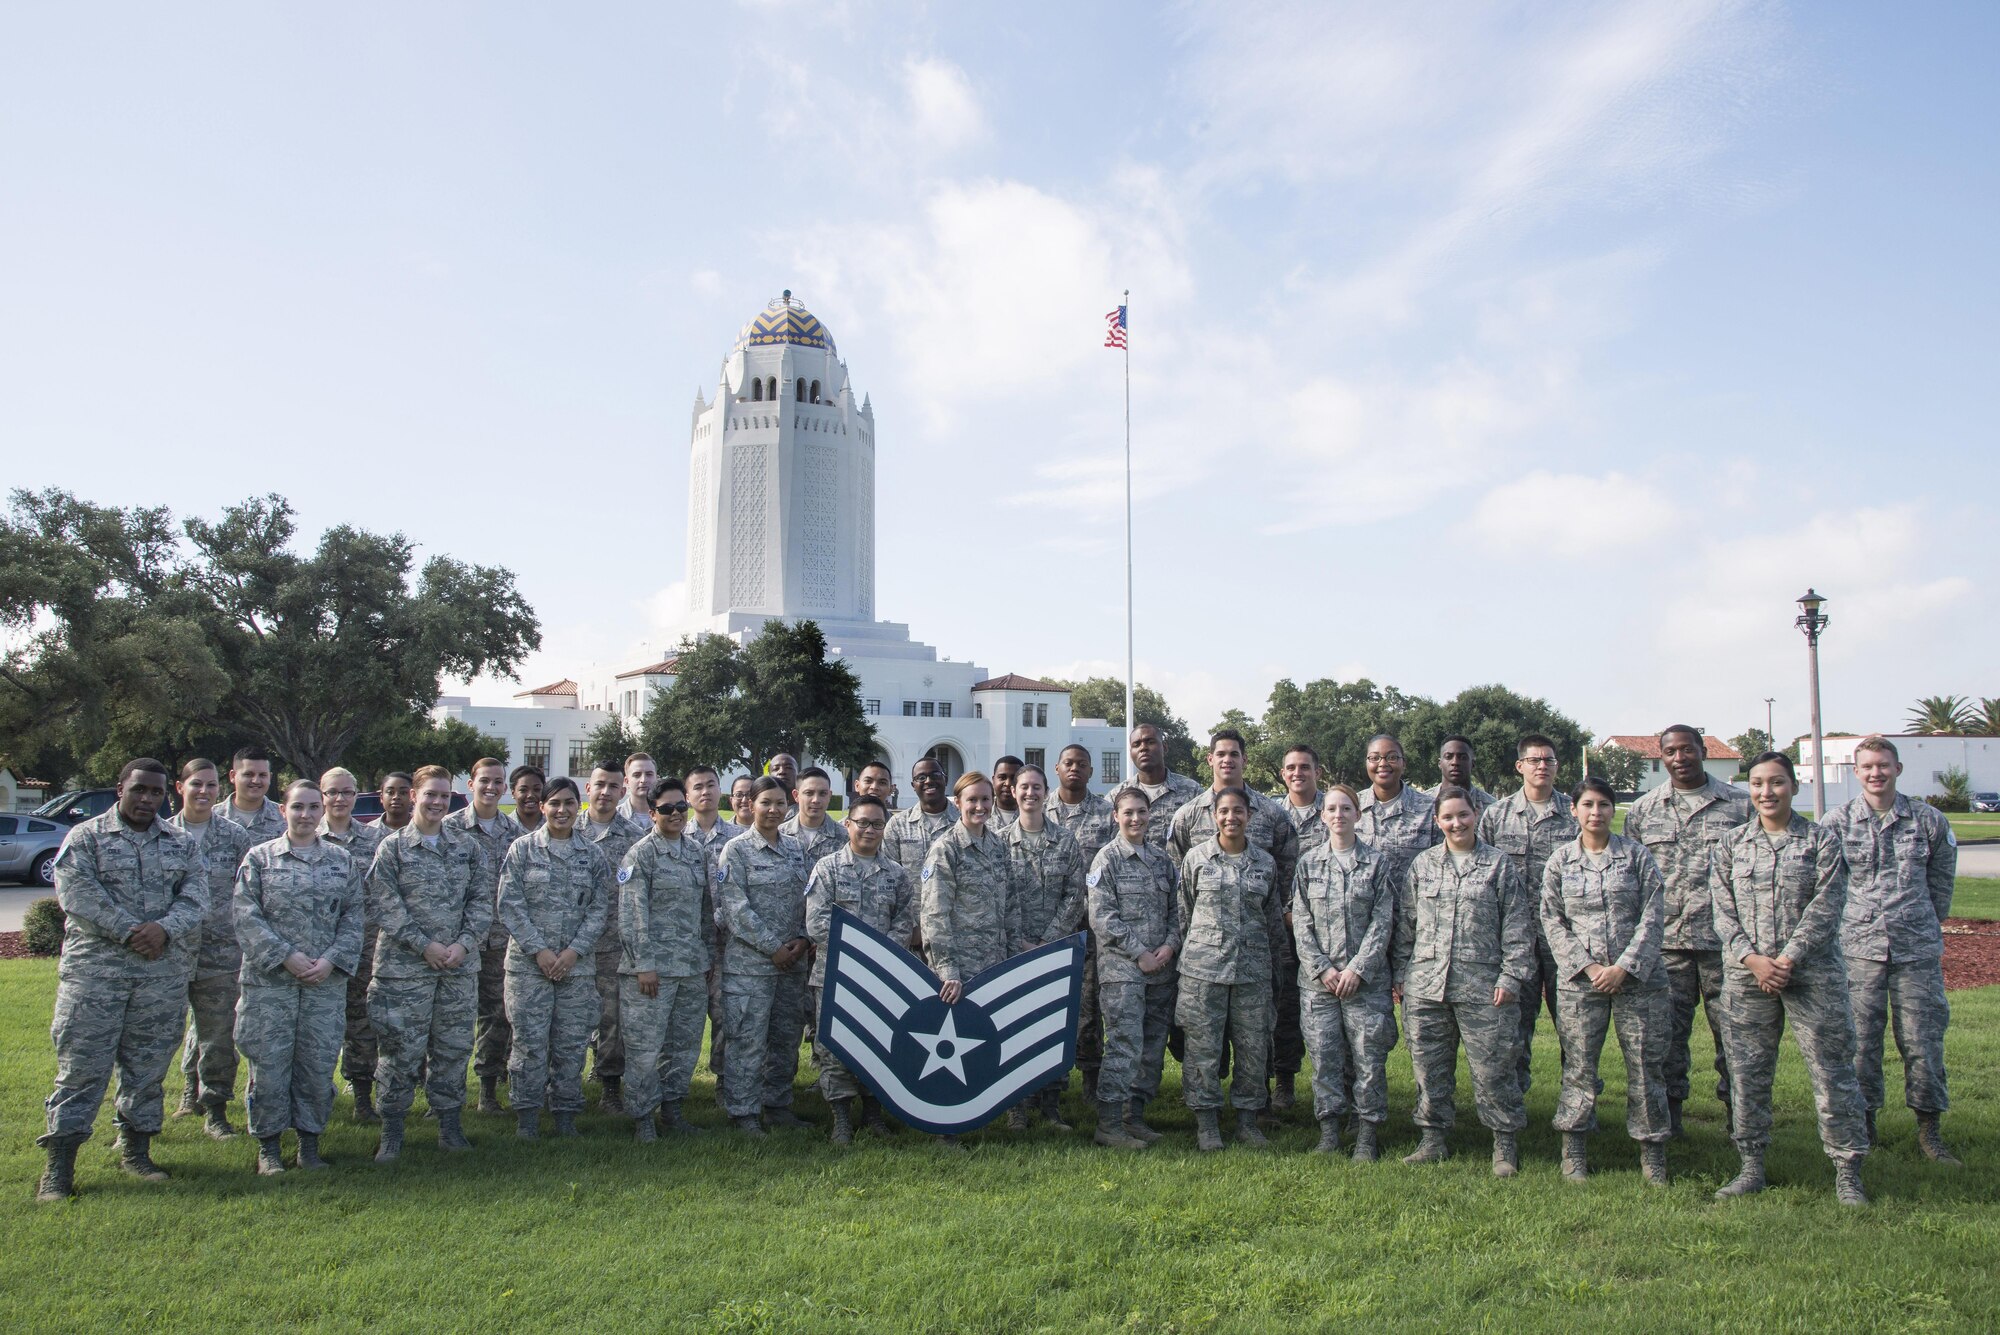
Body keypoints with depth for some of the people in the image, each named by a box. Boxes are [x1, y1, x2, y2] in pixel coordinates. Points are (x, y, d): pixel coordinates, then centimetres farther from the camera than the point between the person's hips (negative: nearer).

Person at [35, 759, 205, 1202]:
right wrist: (129, 931, -16)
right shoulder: (84, 838, 2)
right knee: (81, 1066, -3)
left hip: (164, 973, 3)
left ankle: (136, 1151, 22)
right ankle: (59, 1165, 4)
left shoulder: (182, 845, 12)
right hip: (95, 968, -3)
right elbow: (77, 894, -11)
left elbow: (195, 896, 2)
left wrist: (164, 928, -17)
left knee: (148, 1065, 10)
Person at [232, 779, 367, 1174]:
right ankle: (269, 1145, 16)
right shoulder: (260, 857, 3)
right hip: (269, 979, -2)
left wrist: (331, 960, -8)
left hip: (327, 980, 2)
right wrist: (286, 956, -13)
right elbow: (246, 916, -4)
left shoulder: (343, 860, 9)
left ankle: (309, 1141, 18)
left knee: (319, 1063, 4)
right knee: (269, 1063, 1)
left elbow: (353, 918, 6)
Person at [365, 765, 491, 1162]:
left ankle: (449, 1123, 20)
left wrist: (464, 943, -8)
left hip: (460, 966, 3)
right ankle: (392, 1130, 13)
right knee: (402, 1050, 0)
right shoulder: (393, 846, 0)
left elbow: (482, 900, 7)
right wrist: (425, 944, -13)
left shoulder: (467, 846, 9)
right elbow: (385, 905, -7)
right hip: (404, 966, -3)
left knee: (454, 1047, 8)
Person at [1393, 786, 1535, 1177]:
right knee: (1429, 1065, 8)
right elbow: (1405, 922, 13)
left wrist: (1511, 976, -6)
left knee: (1493, 1066, -1)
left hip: (1482, 986, -3)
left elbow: (1518, 925, 1)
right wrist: (1401, 972, 9)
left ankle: (1505, 1144, 13)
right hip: (1425, 985, 3)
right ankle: (1433, 1138, 21)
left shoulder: (1499, 865, 3)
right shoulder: (1422, 865, 10)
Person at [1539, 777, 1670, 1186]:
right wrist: (1587, 967, -9)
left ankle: (1652, 1150, 14)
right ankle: (1574, 1150, 14)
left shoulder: (1637, 856, 3)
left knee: (1646, 1064, 1)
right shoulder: (1559, 862, 5)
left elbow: (1652, 917, -2)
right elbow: (1552, 922, 3)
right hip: (1579, 979, 0)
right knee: (1579, 1065, 2)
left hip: (1638, 976, 0)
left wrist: (1624, 967, -11)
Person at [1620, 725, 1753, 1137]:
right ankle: (1669, 1110, 16)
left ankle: (1736, 1106, 17)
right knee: (1668, 1029, 5)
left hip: (1724, 936, -1)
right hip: (1665, 938, 1)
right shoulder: (1642, 809, 8)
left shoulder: (1740, 804, 5)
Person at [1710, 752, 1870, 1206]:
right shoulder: (1731, 847, 9)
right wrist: (1753, 960, -11)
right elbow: (1723, 912, 3)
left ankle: (1847, 1171, 11)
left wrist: (1788, 959, -14)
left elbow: (1826, 907, -7)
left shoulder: (1822, 840, 2)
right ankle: (1751, 1167, 17)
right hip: (1746, 978, 2)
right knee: (1747, 1075, 6)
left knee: (1832, 1071, 0)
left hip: (1813, 975, -2)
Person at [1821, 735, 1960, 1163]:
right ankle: (1863, 1123, 16)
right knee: (1860, 1041, 3)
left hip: (1918, 951, 1)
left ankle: (1929, 1127, 17)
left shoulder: (1930, 821, 4)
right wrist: (1849, 924, 9)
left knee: (1923, 1040, 4)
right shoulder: (1836, 822, 0)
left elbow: (1942, 882, 15)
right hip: (1857, 949, -1)